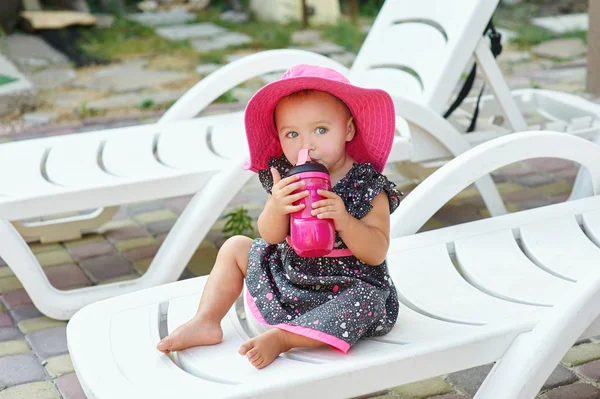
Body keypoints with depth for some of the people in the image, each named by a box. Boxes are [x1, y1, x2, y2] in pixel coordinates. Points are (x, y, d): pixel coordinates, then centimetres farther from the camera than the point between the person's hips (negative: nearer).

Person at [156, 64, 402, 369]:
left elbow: (377, 253, -22)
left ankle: (280, 337, -27)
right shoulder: (286, 176, -8)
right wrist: (276, 208, -32)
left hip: (348, 285, -5)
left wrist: (343, 220, -40)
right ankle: (206, 323, 8)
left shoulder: (368, 187, -19)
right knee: (235, 248, 7)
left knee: (366, 302, -36)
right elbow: (271, 236, -9)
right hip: (289, 273, 5)